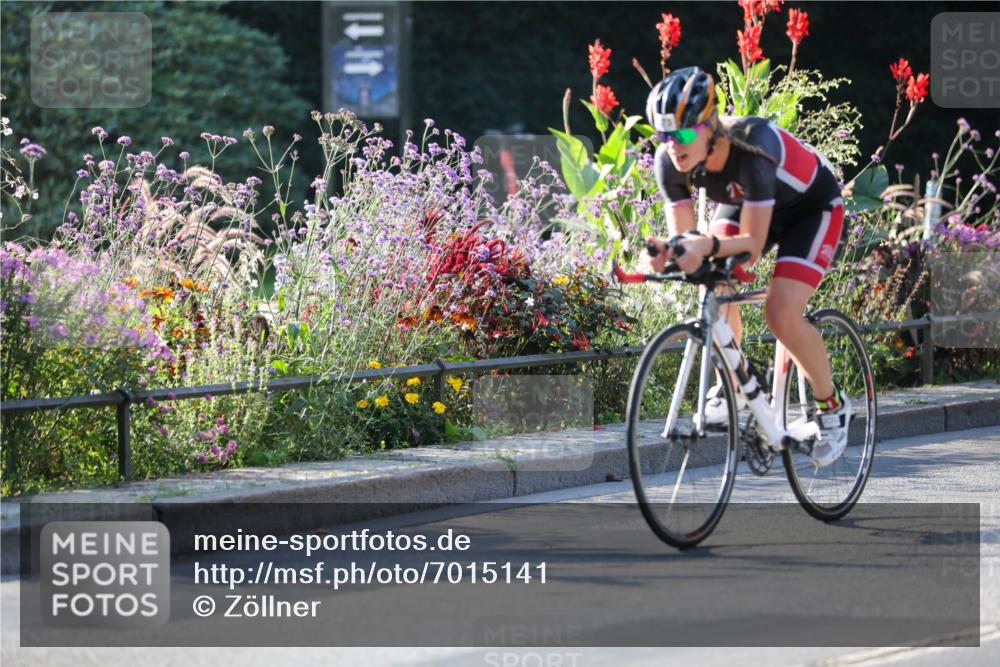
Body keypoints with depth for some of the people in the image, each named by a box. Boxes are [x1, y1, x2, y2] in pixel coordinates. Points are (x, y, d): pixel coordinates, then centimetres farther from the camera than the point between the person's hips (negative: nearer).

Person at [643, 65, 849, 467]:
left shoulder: (751, 150, -40)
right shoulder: (670, 161, -24)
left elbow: (752, 244, -39)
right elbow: (682, 232, -20)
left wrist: (709, 245, -58)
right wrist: (671, 249, -43)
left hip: (811, 206, -5)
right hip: (744, 203, 6)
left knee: (781, 316, -21)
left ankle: (832, 406, 2)